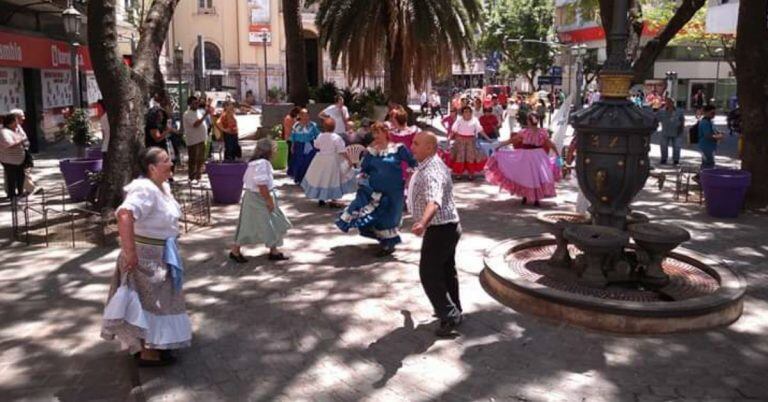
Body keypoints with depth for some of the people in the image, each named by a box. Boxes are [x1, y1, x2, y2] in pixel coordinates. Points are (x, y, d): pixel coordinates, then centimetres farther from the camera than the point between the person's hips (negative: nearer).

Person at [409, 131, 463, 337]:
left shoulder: (431, 172, -26)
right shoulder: (434, 165, 9)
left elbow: (434, 201, -46)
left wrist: (423, 223, -64)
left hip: (440, 229, -11)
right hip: (448, 227, 11)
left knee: (429, 274, -5)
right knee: (446, 271, 22)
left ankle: (449, 316, 0)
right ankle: (453, 311, 37)